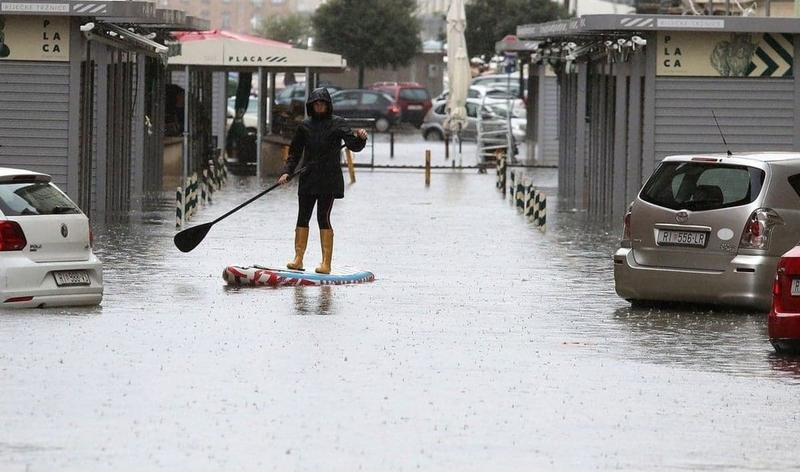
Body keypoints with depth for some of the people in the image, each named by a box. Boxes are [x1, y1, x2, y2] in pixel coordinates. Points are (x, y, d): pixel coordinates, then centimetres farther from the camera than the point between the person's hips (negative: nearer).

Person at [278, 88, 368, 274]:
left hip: (329, 180, -4)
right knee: (302, 217, 2)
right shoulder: (305, 126, 10)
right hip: (308, 179, 4)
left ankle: (326, 262, -6)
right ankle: (298, 259, 8)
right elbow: (295, 152, 14)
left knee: (323, 218, -9)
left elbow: (353, 146, -8)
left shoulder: (337, 124, 0)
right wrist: (287, 172, 0)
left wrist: (360, 138, -30)